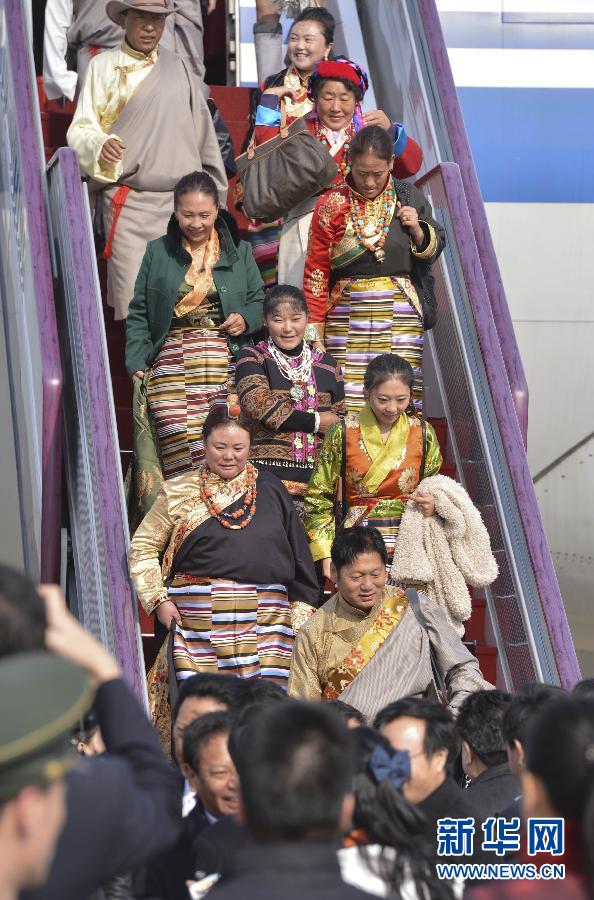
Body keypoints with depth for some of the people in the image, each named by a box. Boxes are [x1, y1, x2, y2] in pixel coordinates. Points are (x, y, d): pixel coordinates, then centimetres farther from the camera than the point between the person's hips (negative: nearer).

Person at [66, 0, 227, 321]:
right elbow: (80, 130, 5)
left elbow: (203, 135, 15)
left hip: (180, 202, 3)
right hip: (127, 201, -2)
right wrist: (99, 145, -17)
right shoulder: (103, 66, 5)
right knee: (131, 302, -10)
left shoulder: (179, 69, 12)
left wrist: (215, 195, 14)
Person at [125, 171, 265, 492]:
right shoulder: (158, 252, 13)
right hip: (171, 363, -1)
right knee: (181, 448, -18)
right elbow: (138, 314, 13)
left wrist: (246, 318, -2)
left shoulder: (238, 252, 16)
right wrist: (136, 364, 2)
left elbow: (258, 299, 21)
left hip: (224, 360, 1)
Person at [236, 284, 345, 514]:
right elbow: (259, 404, -11)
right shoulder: (252, 358, 6)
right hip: (268, 478, -3)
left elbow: (340, 422, 20)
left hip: (318, 478, 3)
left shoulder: (327, 365, 18)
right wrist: (315, 422, -5)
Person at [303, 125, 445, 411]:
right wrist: (314, 323, 0)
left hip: (400, 318, 1)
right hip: (347, 317, -1)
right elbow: (316, 268, 5)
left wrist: (417, 230, -5)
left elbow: (435, 250, 16)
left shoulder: (408, 198, 9)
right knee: (347, 401, -7)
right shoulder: (332, 204, 4)